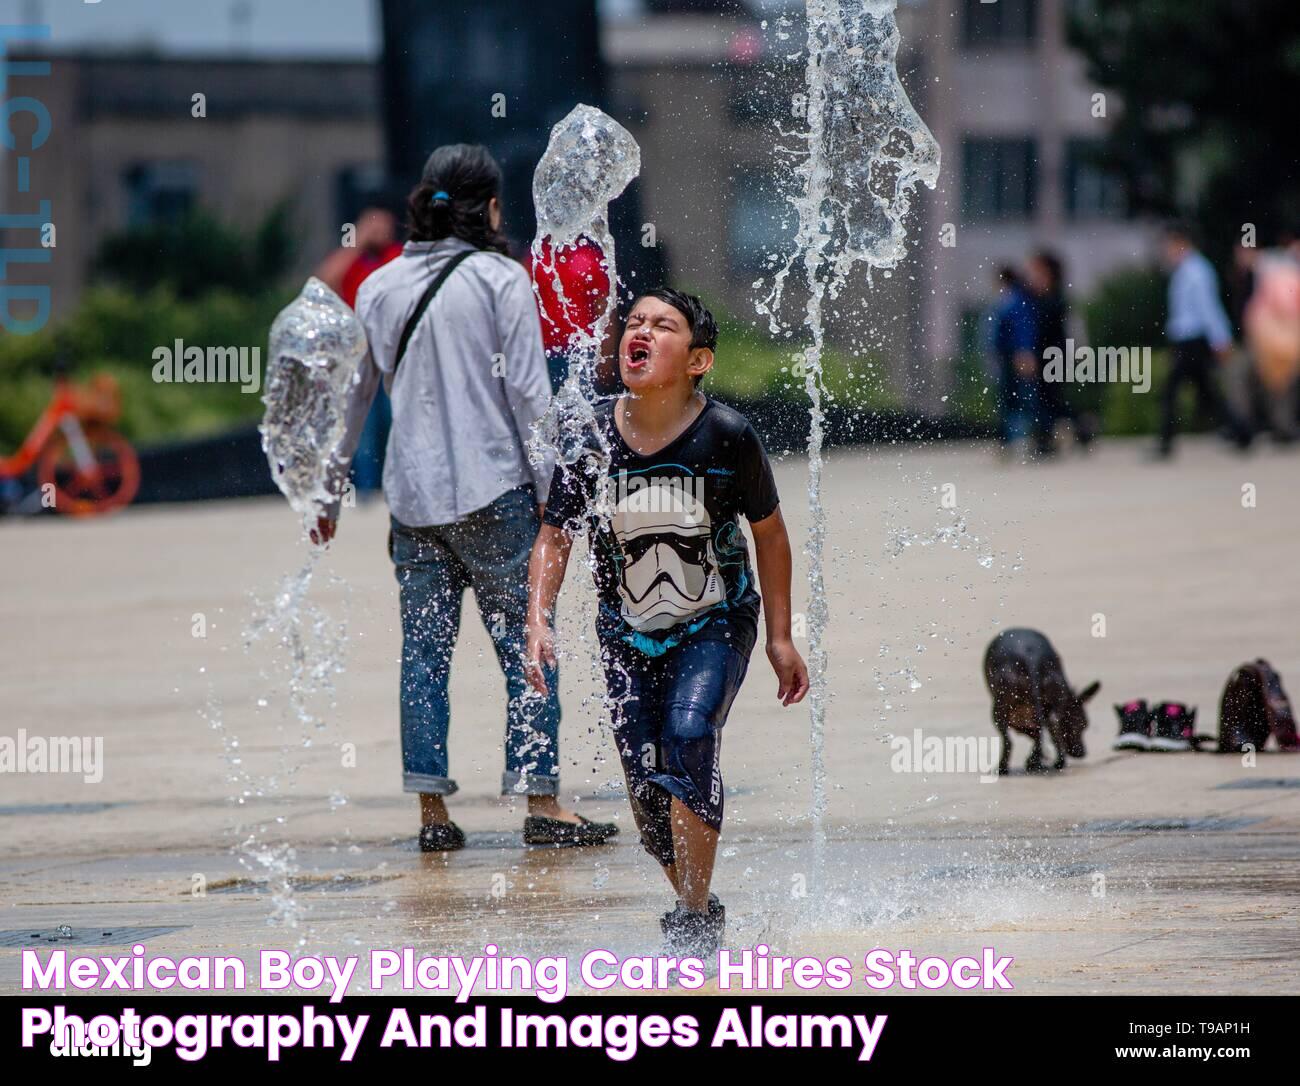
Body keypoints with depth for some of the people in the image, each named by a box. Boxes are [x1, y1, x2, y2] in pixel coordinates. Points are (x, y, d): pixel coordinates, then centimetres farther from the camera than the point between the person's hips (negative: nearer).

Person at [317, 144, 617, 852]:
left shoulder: (379, 287, 9)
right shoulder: (501, 279, -4)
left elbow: (352, 391, 14)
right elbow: (527, 392, -7)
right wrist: (547, 486, -3)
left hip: (411, 494, 4)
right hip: (492, 488, -4)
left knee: (424, 651, 7)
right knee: (525, 646, 1)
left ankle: (432, 810, 4)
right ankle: (541, 803, -2)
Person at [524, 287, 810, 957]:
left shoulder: (726, 437, -17)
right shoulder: (590, 436, -11)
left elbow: (770, 532, -3)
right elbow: (554, 535, 0)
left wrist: (781, 638, 0)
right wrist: (538, 623, -14)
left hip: (716, 624, -3)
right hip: (628, 631, 3)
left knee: (689, 735, -27)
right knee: (648, 793, 1)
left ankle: (694, 918, -21)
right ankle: (699, 911, 27)